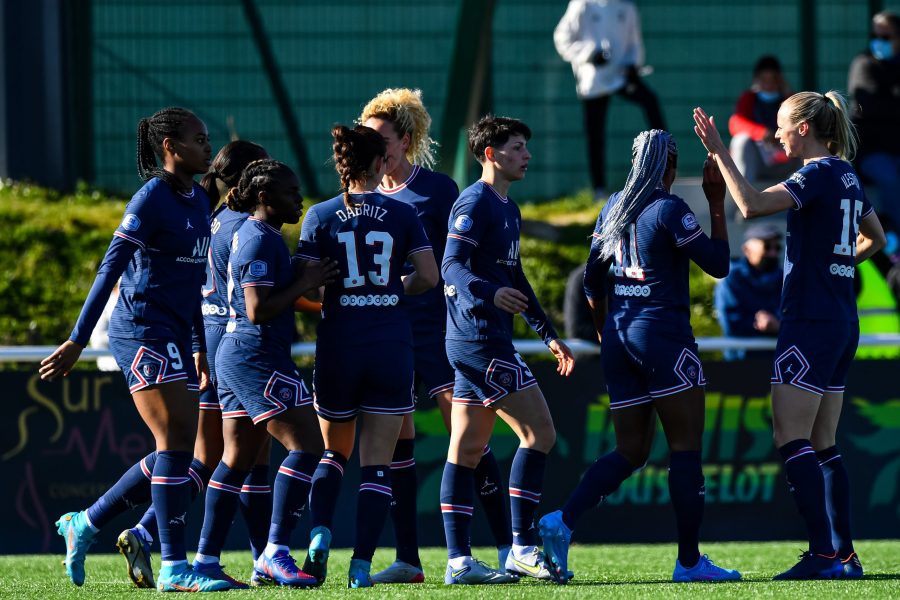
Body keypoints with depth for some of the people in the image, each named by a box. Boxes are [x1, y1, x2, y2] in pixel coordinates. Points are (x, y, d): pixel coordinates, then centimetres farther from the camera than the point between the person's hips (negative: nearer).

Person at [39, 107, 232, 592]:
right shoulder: (152, 198, -11)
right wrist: (77, 341, -14)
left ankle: (84, 524, 20)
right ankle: (173, 567, -11)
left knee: (174, 454, 7)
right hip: (142, 331, -9)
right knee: (177, 443, -13)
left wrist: (200, 350, 24)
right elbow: (110, 269, -13)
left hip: (174, 339, 9)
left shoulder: (199, 201, 14)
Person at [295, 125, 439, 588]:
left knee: (334, 451, 20)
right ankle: (362, 564, -6)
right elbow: (428, 276, -4)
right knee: (376, 463, 2)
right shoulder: (402, 215, 0)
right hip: (391, 348, -1)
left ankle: (319, 534, -3)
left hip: (338, 346, 1)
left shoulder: (320, 216, -1)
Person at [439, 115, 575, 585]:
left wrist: (548, 334, 31)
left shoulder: (508, 209, 20)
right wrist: (489, 293, -40)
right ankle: (521, 547, -10)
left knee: (467, 449, 7)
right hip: (479, 339, -10)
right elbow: (452, 266, -21)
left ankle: (458, 560, 7)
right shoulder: (474, 203, -11)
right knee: (539, 432, -11)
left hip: (488, 342, 10)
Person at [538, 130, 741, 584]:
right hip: (663, 333, -7)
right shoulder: (669, 209, -9)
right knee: (686, 446, -2)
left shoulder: (613, 207, 12)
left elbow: (592, 280, 17)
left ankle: (562, 521, -9)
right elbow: (718, 264, -6)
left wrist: (604, 334, 29)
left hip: (619, 336, 7)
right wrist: (716, 203, 0)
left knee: (630, 450, 10)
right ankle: (689, 560, -3)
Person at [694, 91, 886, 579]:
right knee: (822, 446, 11)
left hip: (810, 321, -9)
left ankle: (821, 554, -16)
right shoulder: (846, 176, 14)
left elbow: (752, 205, -25)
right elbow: (874, 237, 30)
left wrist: (719, 152, -18)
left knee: (791, 440, -10)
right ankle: (844, 555, 9)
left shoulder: (819, 174, -13)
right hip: (842, 323, 9)